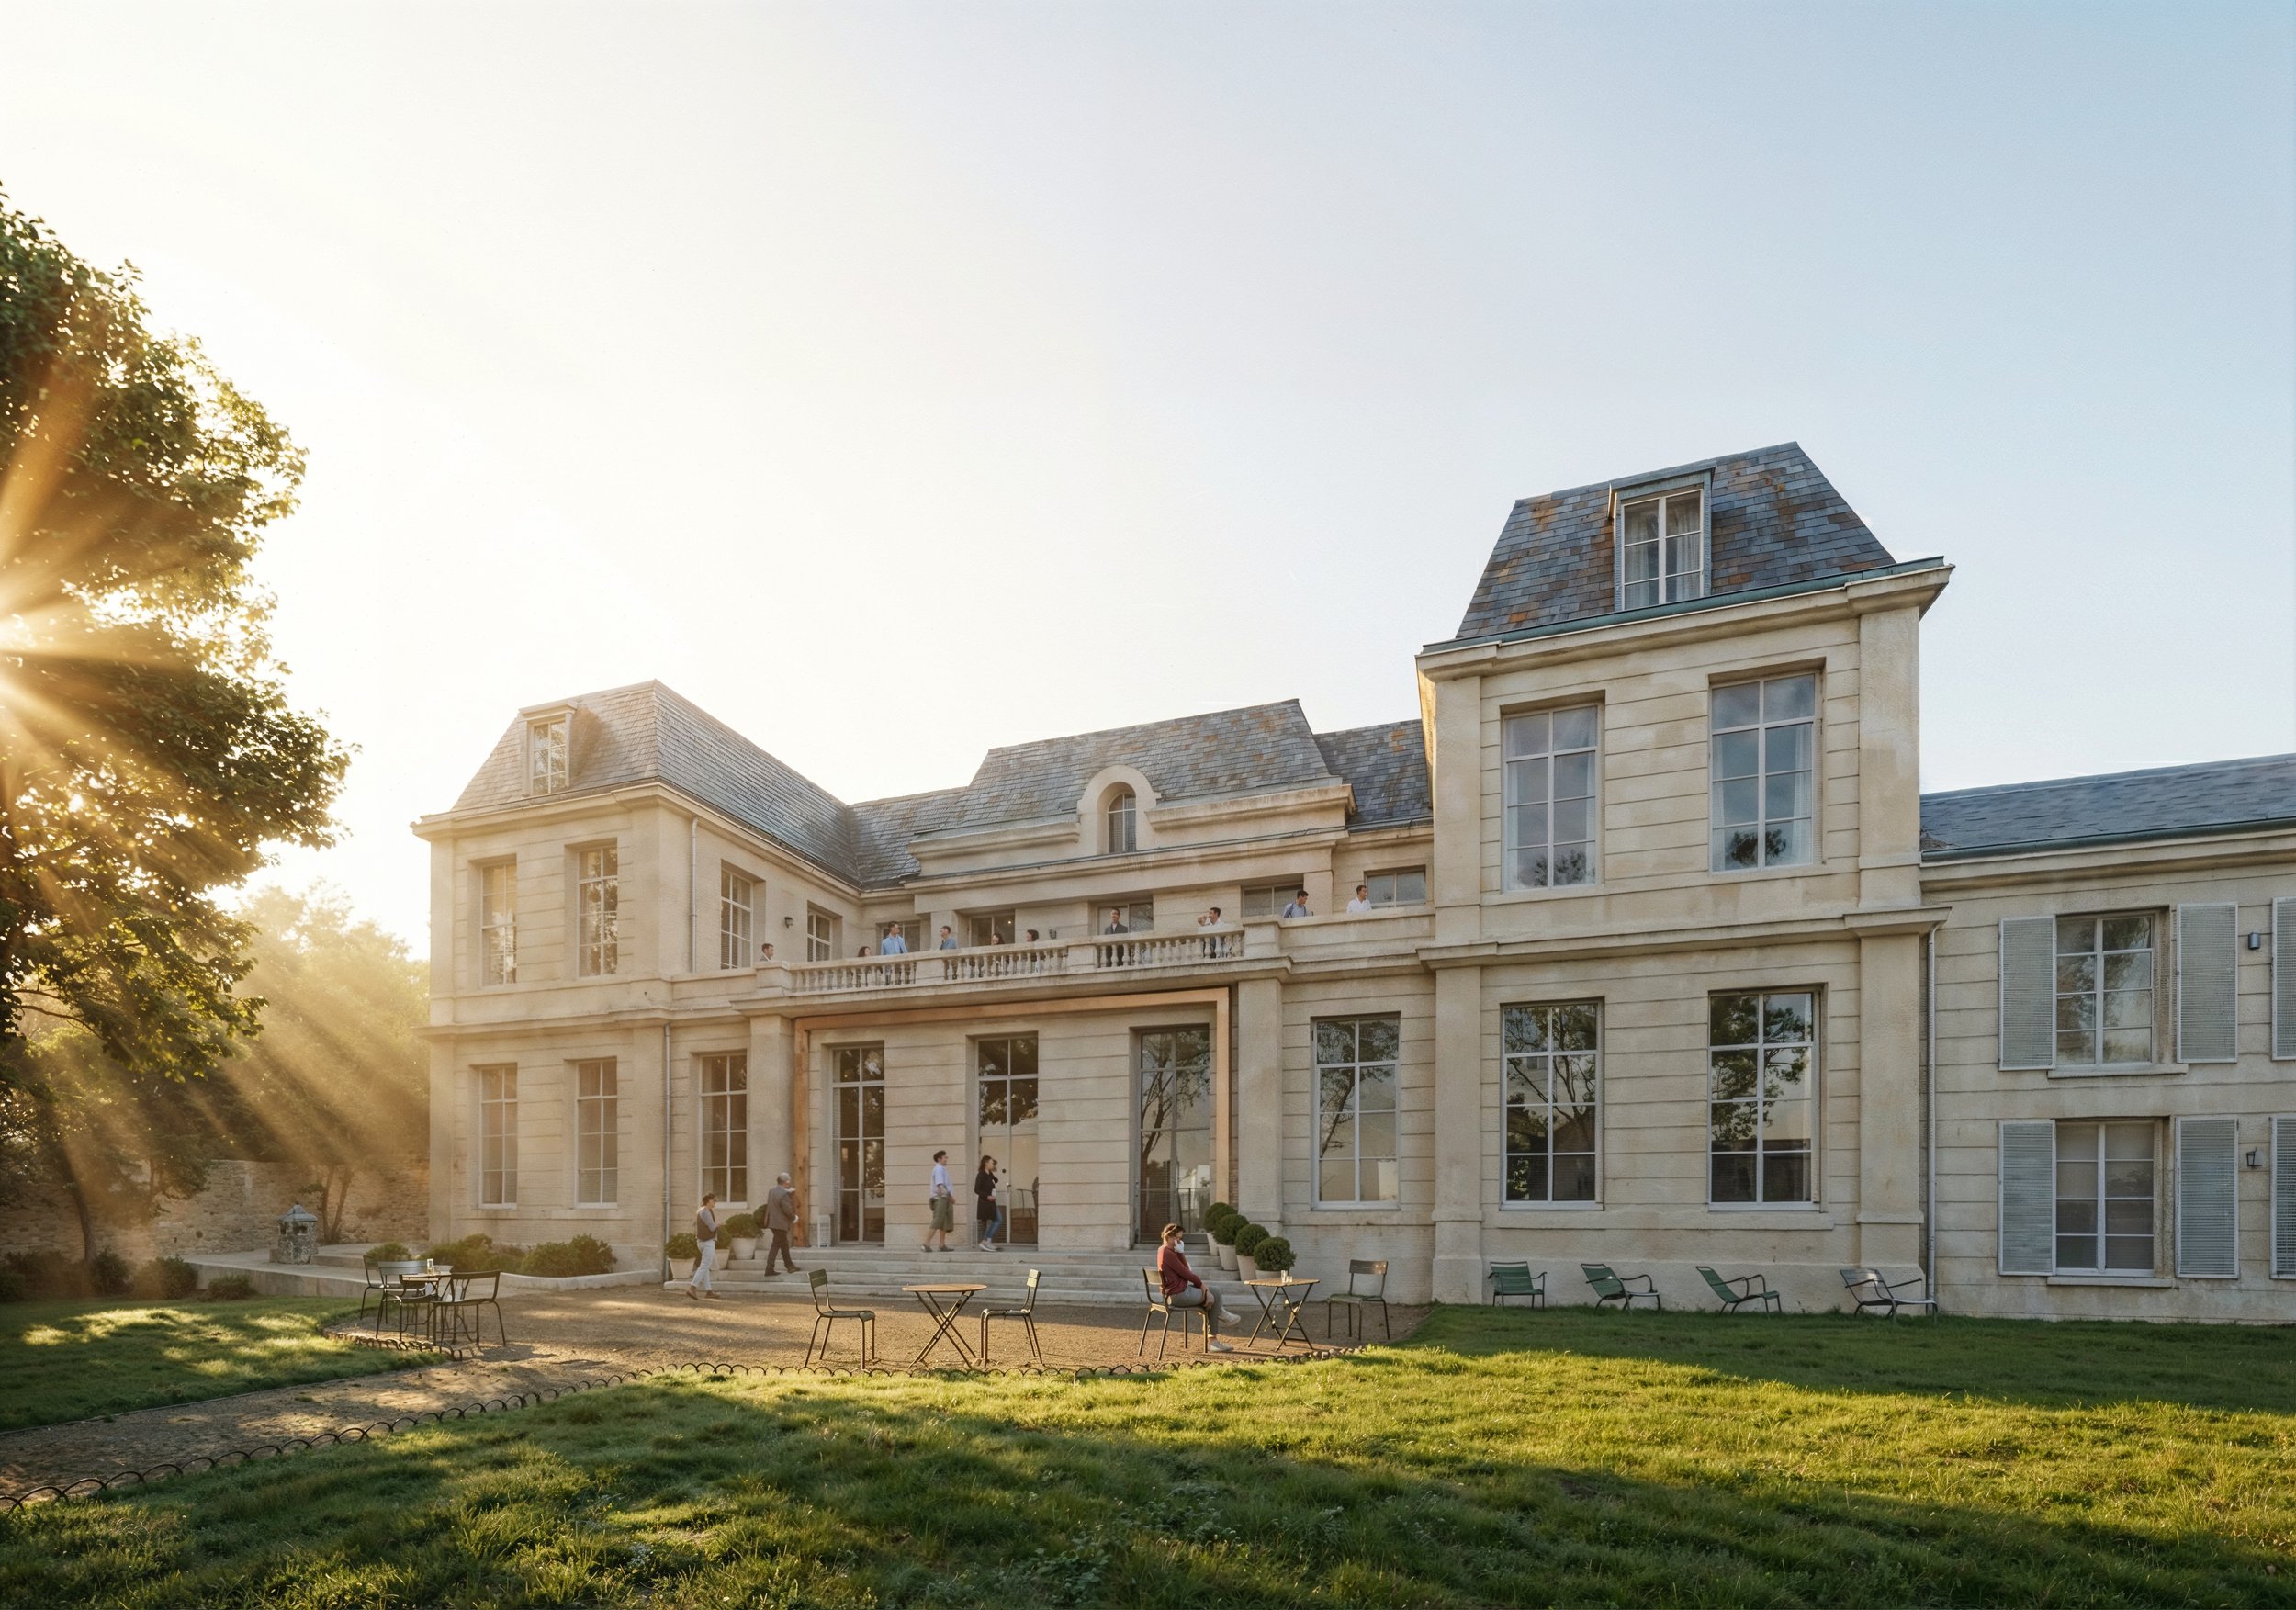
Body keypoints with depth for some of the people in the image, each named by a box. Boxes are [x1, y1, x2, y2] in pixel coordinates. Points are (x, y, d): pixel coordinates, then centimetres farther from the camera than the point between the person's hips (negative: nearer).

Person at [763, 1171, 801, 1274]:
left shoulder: (771, 1191, 6)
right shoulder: (784, 1194, -21)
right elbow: (788, 1210, -22)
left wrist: (789, 1192, 15)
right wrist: (794, 1218, -2)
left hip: (773, 1222, 9)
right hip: (780, 1224, -9)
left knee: (784, 1244, 19)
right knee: (776, 1245, -1)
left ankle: (790, 1266, 29)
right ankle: (769, 1269, 1)